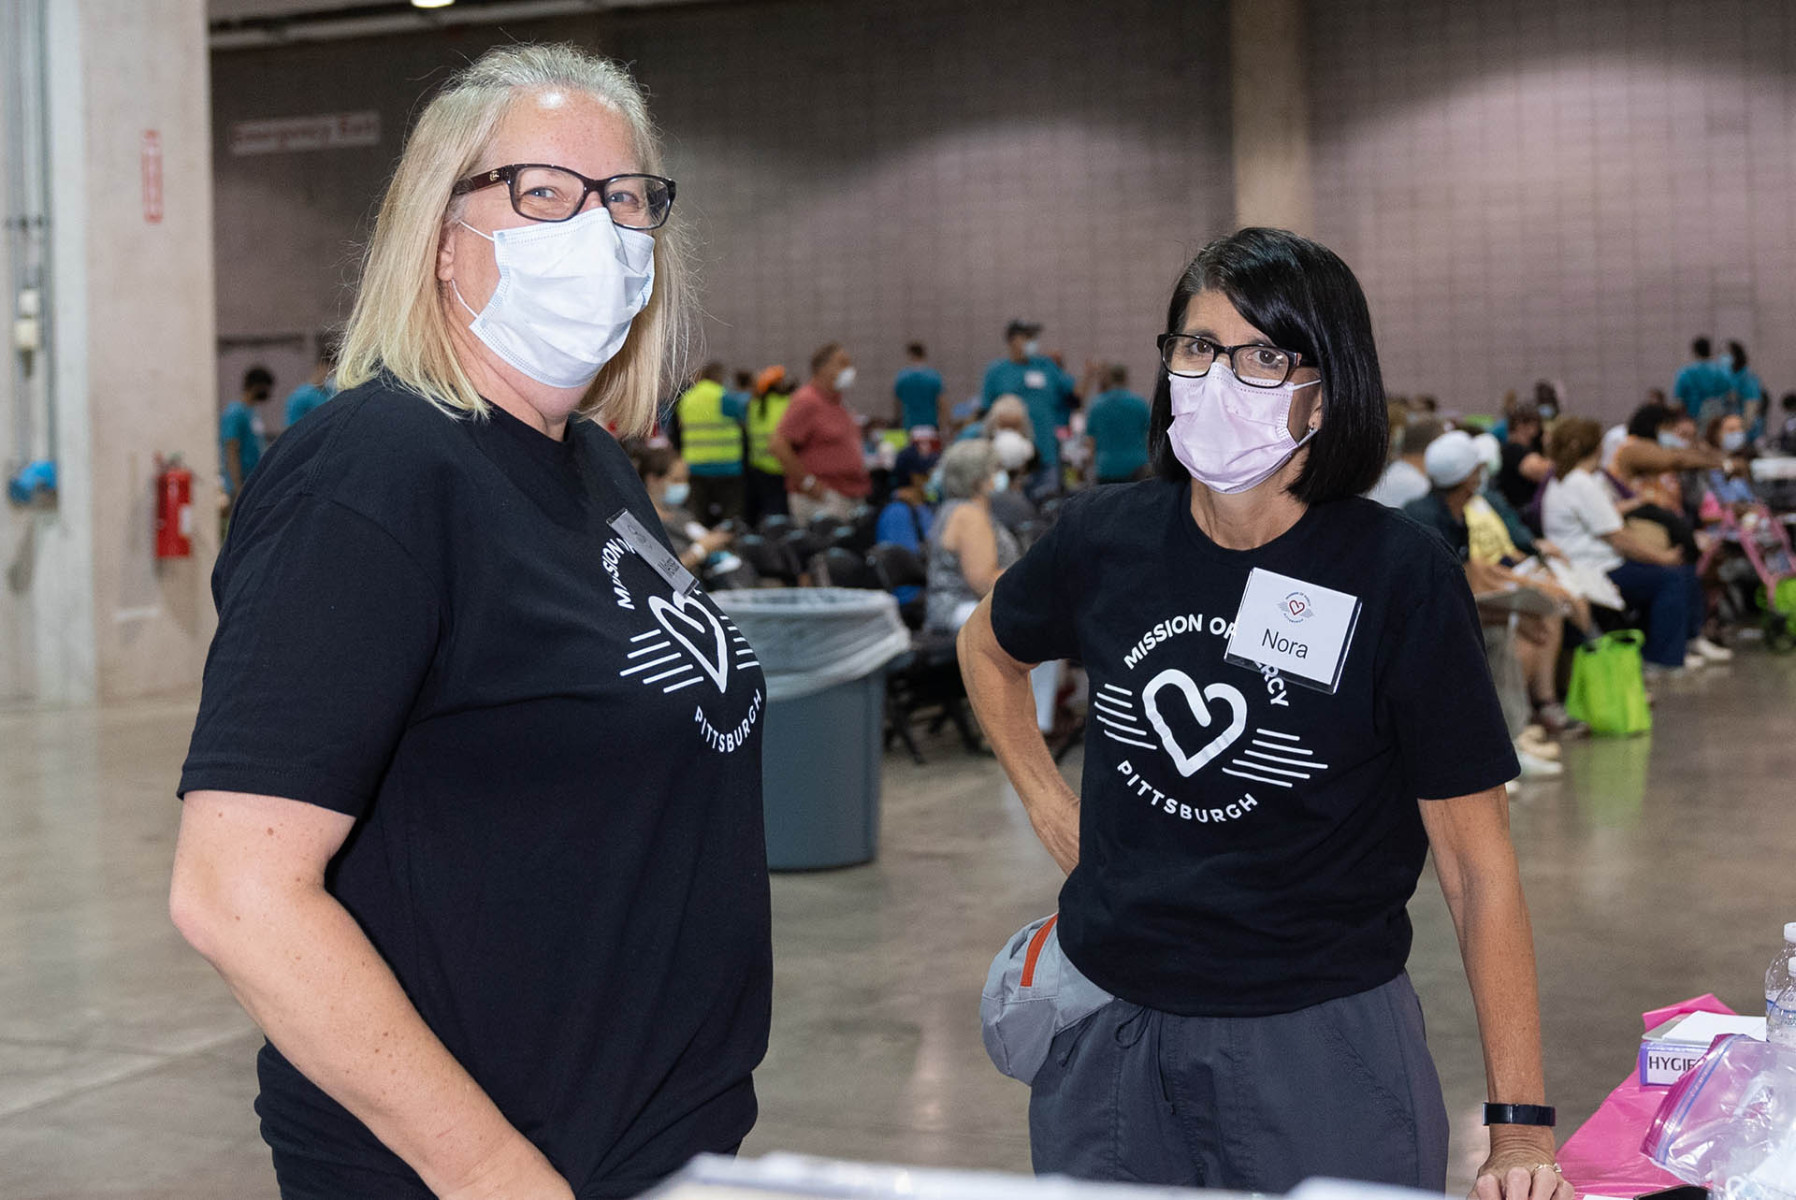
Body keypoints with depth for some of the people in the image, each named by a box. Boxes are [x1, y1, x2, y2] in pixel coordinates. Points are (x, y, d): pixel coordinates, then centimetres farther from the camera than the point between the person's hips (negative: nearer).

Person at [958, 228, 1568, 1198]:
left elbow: (1479, 867, -12)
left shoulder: (1398, 580, -14)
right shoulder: (1106, 538, -3)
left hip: (1320, 1045, -3)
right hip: (1107, 1034, 4)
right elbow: (988, 649, 21)